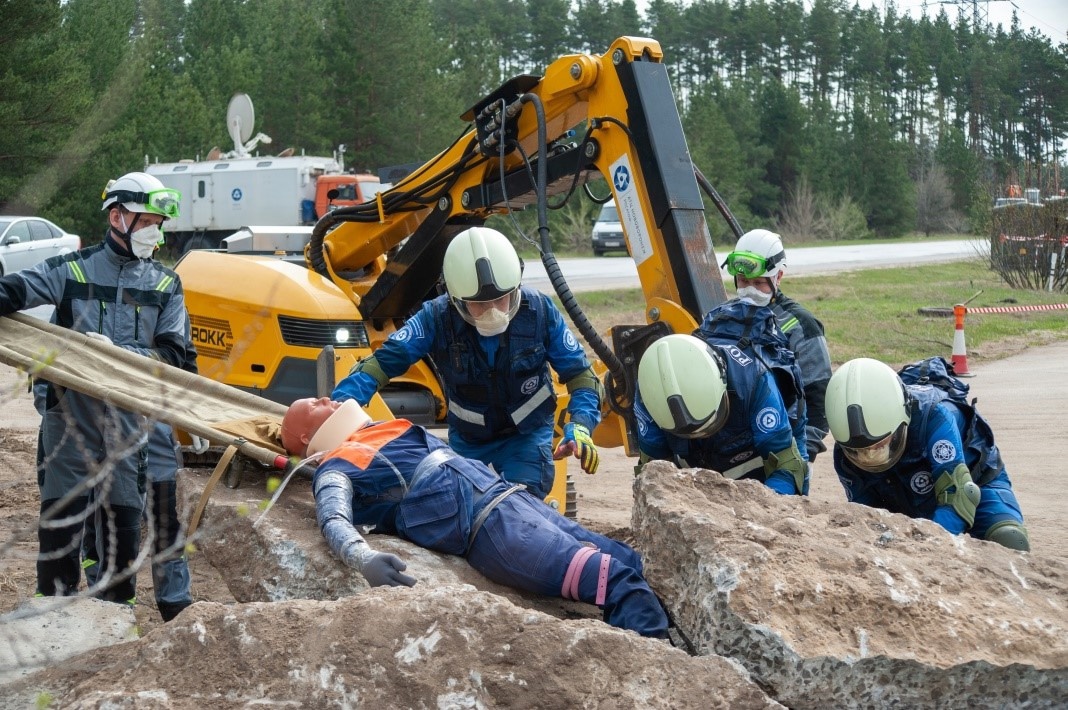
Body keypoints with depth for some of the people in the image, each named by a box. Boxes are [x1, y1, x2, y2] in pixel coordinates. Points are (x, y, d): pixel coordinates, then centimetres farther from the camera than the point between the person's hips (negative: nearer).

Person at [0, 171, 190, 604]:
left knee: (125, 515, 6)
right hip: (71, 411, -1)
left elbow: (171, 354, 1)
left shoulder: (166, 285, 7)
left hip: (131, 420, 1)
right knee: (60, 513, 1)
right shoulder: (71, 270, 3)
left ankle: (117, 606, 20)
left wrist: (117, 354, -15)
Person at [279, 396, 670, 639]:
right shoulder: (335, 471, 4)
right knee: (616, 578, -22)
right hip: (482, 522, -9)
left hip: (507, 493, 9)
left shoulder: (387, 429, 29)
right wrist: (366, 560, -37)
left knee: (629, 562, 1)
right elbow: (335, 522, -15)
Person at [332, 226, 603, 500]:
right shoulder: (437, 318, -23)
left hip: (528, 434, -1)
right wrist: (341, 406, -40)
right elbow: (384, 361, -23)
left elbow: (579, 372, -14)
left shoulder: (538, 311, -22)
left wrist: (580, 426, -31)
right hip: (466, 438, 2)